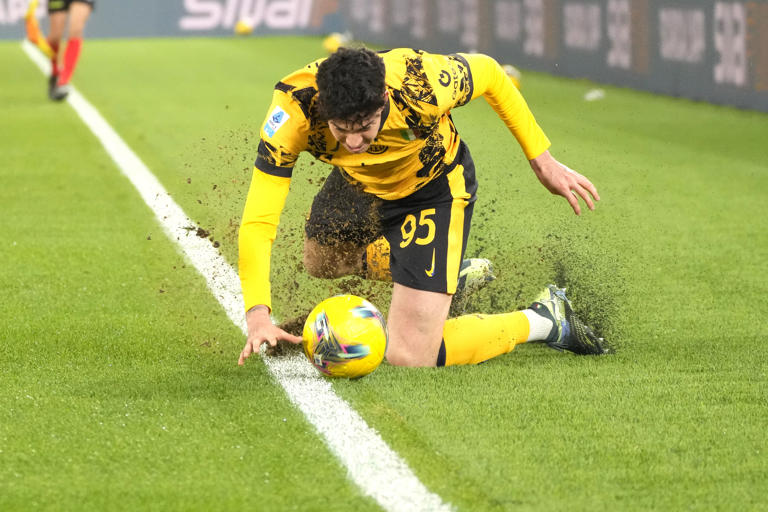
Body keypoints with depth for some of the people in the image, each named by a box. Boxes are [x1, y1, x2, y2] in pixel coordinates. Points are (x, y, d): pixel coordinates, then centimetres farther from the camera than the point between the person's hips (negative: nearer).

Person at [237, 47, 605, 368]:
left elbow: (488, 73, -16)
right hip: (359, 183, 4)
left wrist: (541, 160, -11)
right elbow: (258, 222, -36)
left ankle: (543, 320, 9)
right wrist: (258, 313, -49)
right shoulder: (295, 108, -37)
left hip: (434, 187, -4)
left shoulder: (422, 86, -41)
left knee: (409, 358, -13)